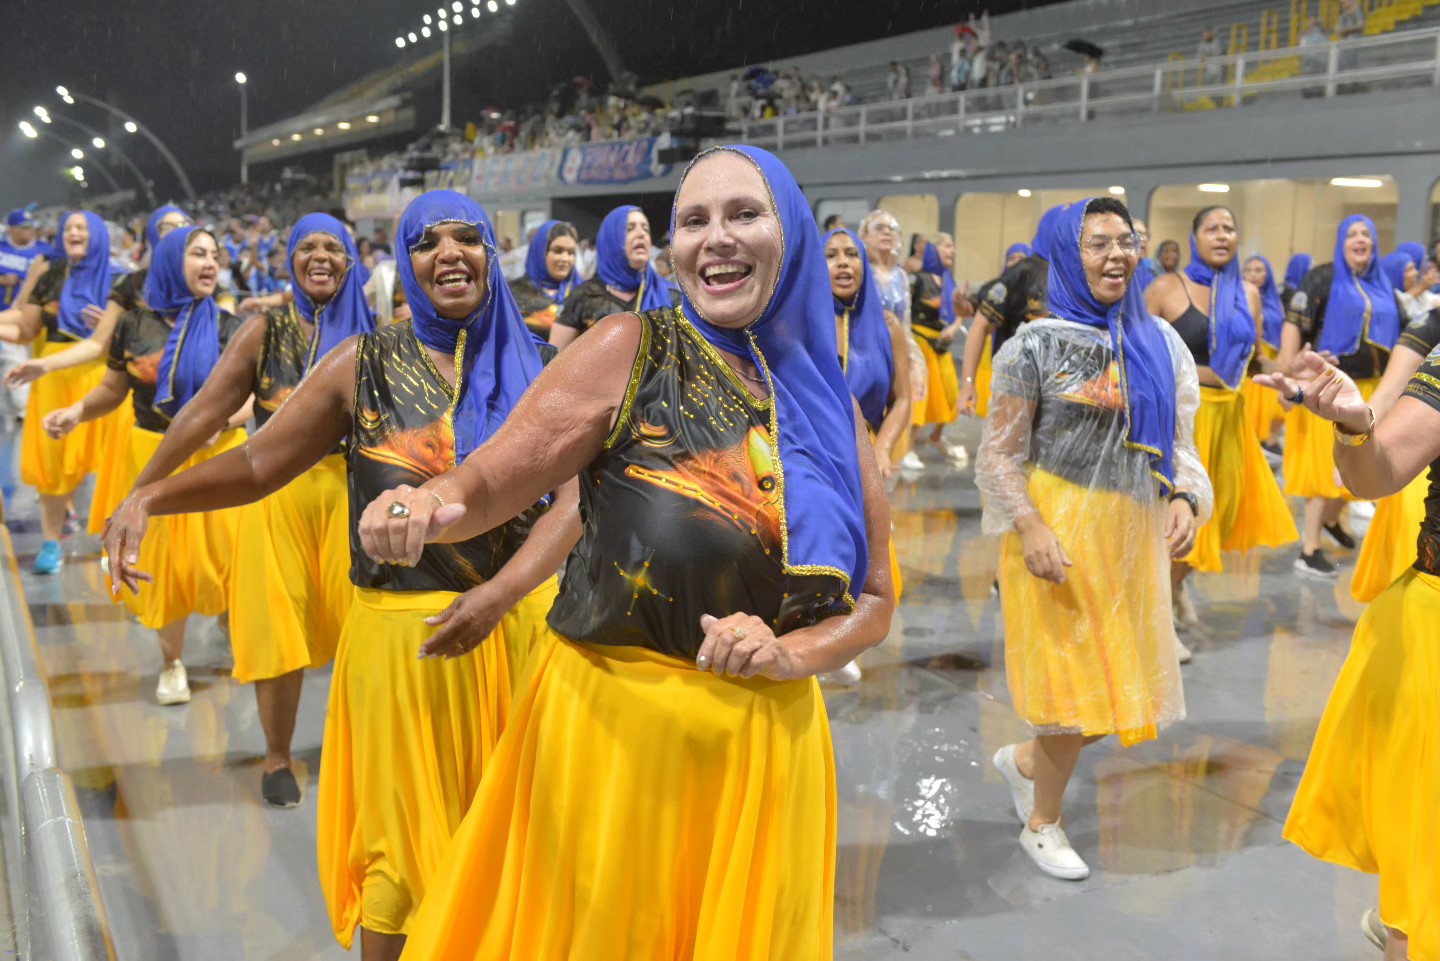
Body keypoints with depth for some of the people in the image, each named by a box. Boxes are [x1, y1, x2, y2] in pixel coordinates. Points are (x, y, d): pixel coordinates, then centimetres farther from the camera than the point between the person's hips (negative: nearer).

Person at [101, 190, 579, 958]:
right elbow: (258, 464, 1)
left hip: (521, 620, 1)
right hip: (405, 634, -1)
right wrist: (150, 499, -15)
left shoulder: (532, 365, 1)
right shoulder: (362, 365, 0)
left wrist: (500, 593, -23)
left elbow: (575, 492, -9)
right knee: (406, 843, 10)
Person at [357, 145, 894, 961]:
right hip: (611, 724, -3)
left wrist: (788, 653, -12)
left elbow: (874, 604, 7)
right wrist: (427, 507, -30)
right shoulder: (632, 350, -6)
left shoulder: (828, 403, 3)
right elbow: (488, 484, -8)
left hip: (765, 744, 3)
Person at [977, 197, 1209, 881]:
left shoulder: (1158, 342, 8)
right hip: (1058, 527, -5)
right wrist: (1031, 530, -21)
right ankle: (1042, 824, 24)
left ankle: (1024, 759, 38)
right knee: (1075, 675, 1)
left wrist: (1184, 498, -6)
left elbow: (1176, 440, 12)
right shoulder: (1037, 344, -7)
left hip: (1133, 530, 5)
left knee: (1121, 678, 10)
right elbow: (999, 454, -9)